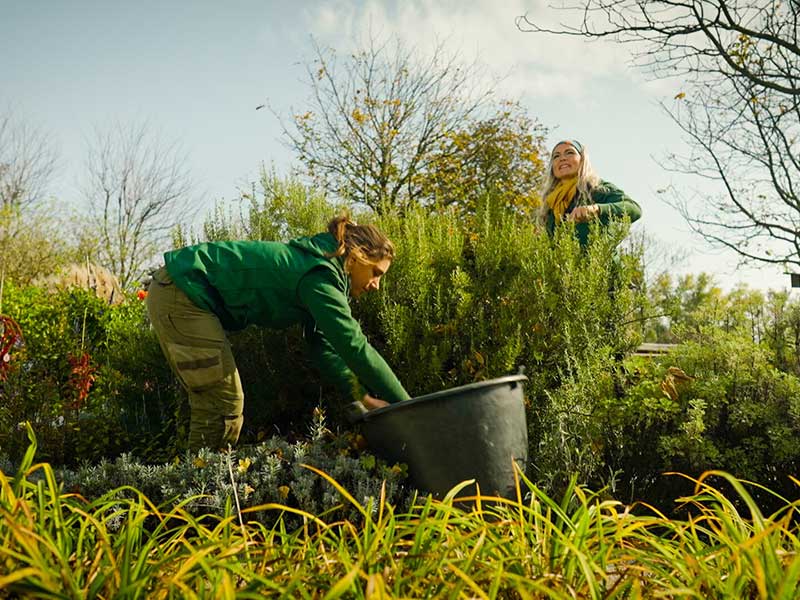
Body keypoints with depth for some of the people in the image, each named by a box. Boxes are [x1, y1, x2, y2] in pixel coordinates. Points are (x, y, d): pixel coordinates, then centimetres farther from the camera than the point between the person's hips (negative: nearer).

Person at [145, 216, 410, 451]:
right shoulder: (320, 276, -19)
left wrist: (365, 395, 2)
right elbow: (355, 347, -23)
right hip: (183, 294, -10)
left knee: (210, 404, 13)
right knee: (225, 404, -7)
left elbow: (324, 346, 12)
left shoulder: (314, 264, 12)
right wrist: (405, 404, -16)